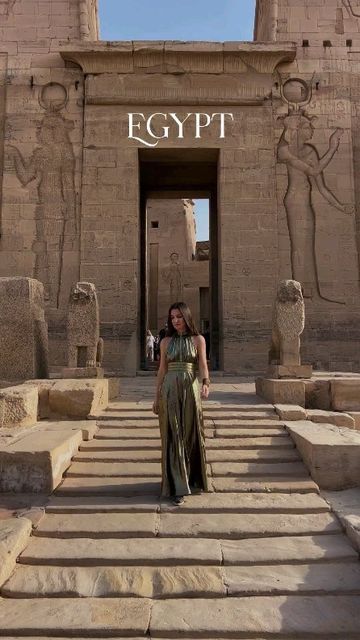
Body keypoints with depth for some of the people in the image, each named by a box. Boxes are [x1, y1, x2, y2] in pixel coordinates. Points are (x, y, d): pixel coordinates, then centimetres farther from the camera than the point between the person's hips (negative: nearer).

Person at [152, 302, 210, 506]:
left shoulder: (198, 339, 3)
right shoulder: (166, 341, 8)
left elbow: (203, 365, -8)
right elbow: (162, 370, 10)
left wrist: (206, 383, -28)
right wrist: (157, 397, 9)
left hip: (190, 389, -1)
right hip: (170, 391, 1)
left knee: (191, 435, 7)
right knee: (173, 437, -1)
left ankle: (193, 478, 27)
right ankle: (178, 487, 3)